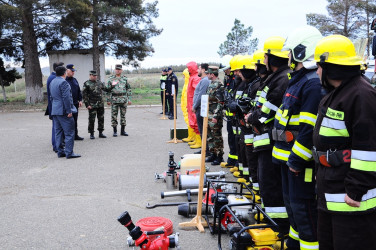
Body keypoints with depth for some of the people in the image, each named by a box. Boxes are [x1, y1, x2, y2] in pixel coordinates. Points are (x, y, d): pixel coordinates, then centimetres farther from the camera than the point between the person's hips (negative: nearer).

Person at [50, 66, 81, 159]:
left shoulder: (52, 82, 16)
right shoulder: (63, 82, -13)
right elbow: (66, 98, -19)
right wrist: (69, 111, -17)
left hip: (55, 111, 9)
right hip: (63, 111, -9)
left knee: (58, 132, 12)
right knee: (69, 132, -5)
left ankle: (60, 151, 15)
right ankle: (69, 153, -7)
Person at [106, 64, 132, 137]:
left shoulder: (125, 79, 7)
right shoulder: (111, 79, 3)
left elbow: (128, 89, 10)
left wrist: (129, 99, 4)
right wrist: (108, 100, -2)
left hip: (123, 99, 2)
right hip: (114, 100, -1)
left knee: (123, 115, 6)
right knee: (114, 116, 0)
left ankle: (123, 131, 15)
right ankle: (115, 131, 9)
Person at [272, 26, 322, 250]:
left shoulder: (314, 84, -20)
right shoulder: (298, 80, 14)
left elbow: (310, 129, -26)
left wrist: (296, 158, -21)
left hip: (301, 160, -11)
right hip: (290, 157, 11)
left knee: (303, 207, -2)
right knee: (292, 203, 21)